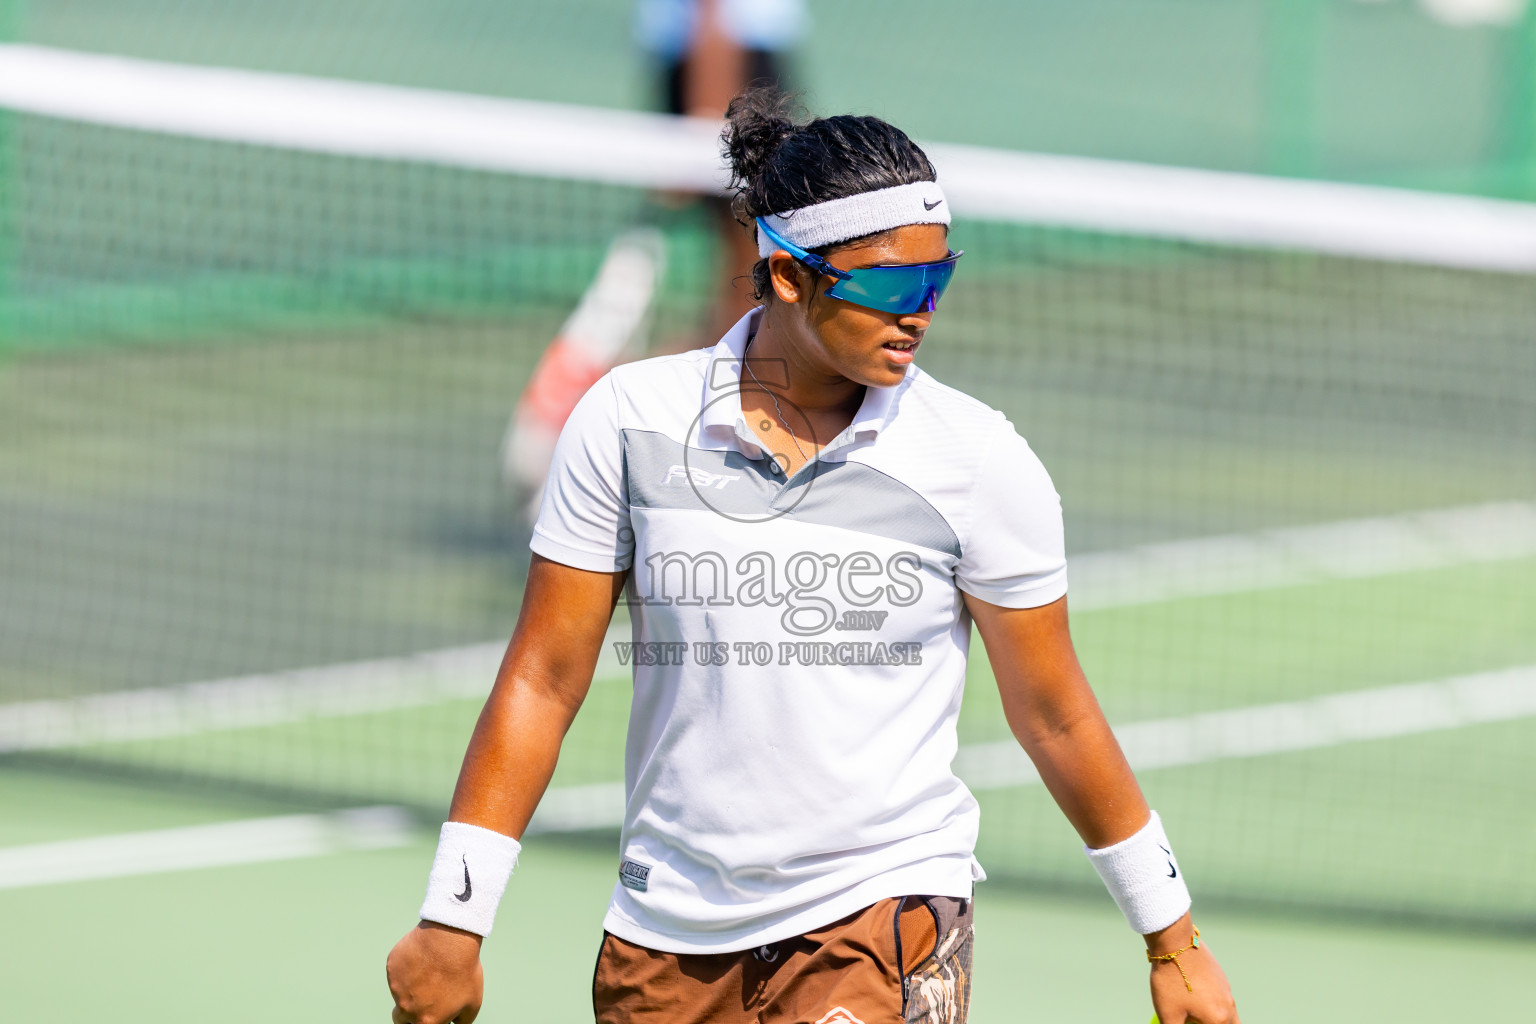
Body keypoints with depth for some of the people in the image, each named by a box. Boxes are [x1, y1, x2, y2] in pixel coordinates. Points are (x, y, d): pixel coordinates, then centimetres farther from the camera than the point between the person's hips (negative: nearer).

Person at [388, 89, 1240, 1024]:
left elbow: (1056, 719, 6)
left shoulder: (978, 460, -3)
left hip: (885, 920, -2)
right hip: (668, 941, 2)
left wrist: (1172, 941, 9)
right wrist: (452, 924, 0)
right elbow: (542, 681, 3)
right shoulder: (630, 420, -1)